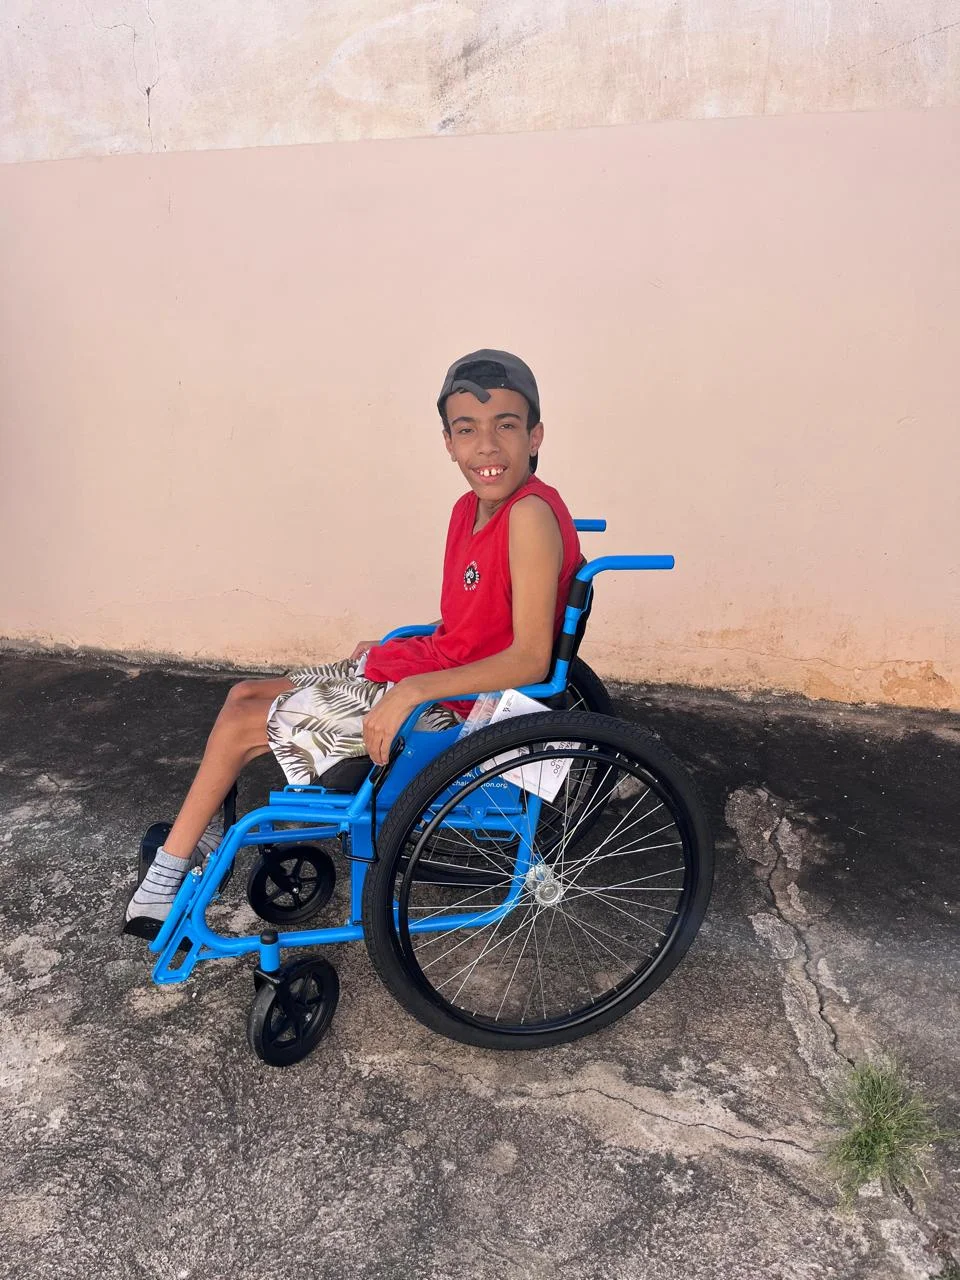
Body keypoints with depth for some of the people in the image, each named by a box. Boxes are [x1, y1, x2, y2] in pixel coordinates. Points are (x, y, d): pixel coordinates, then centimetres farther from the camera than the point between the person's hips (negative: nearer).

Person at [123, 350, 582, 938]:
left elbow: (530, 658, -27)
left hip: (445, 704, -9)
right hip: (421, 667, 9)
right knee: (245, 694, 14)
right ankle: (198, 838, 27)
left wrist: (413, 688, -31)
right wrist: (390, 648, 10)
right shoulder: (470, 508, 4)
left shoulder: (532, 514, -23)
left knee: (242, 725, -3)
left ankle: (176, 861, 20)